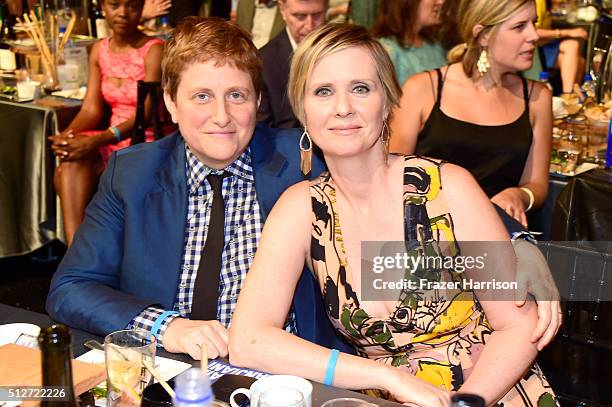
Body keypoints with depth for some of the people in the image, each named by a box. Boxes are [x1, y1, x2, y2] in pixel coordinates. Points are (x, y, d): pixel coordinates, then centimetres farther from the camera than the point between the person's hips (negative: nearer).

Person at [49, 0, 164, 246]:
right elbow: (91, 109, 4)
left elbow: (145, 114, -18)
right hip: (112, 141, 5)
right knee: (70, 160, -27)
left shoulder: (154, 50, -9)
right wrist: (67, 135, -18)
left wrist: (98, 140, -30)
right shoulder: (99, 50, 10)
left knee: (69, 168, -27)